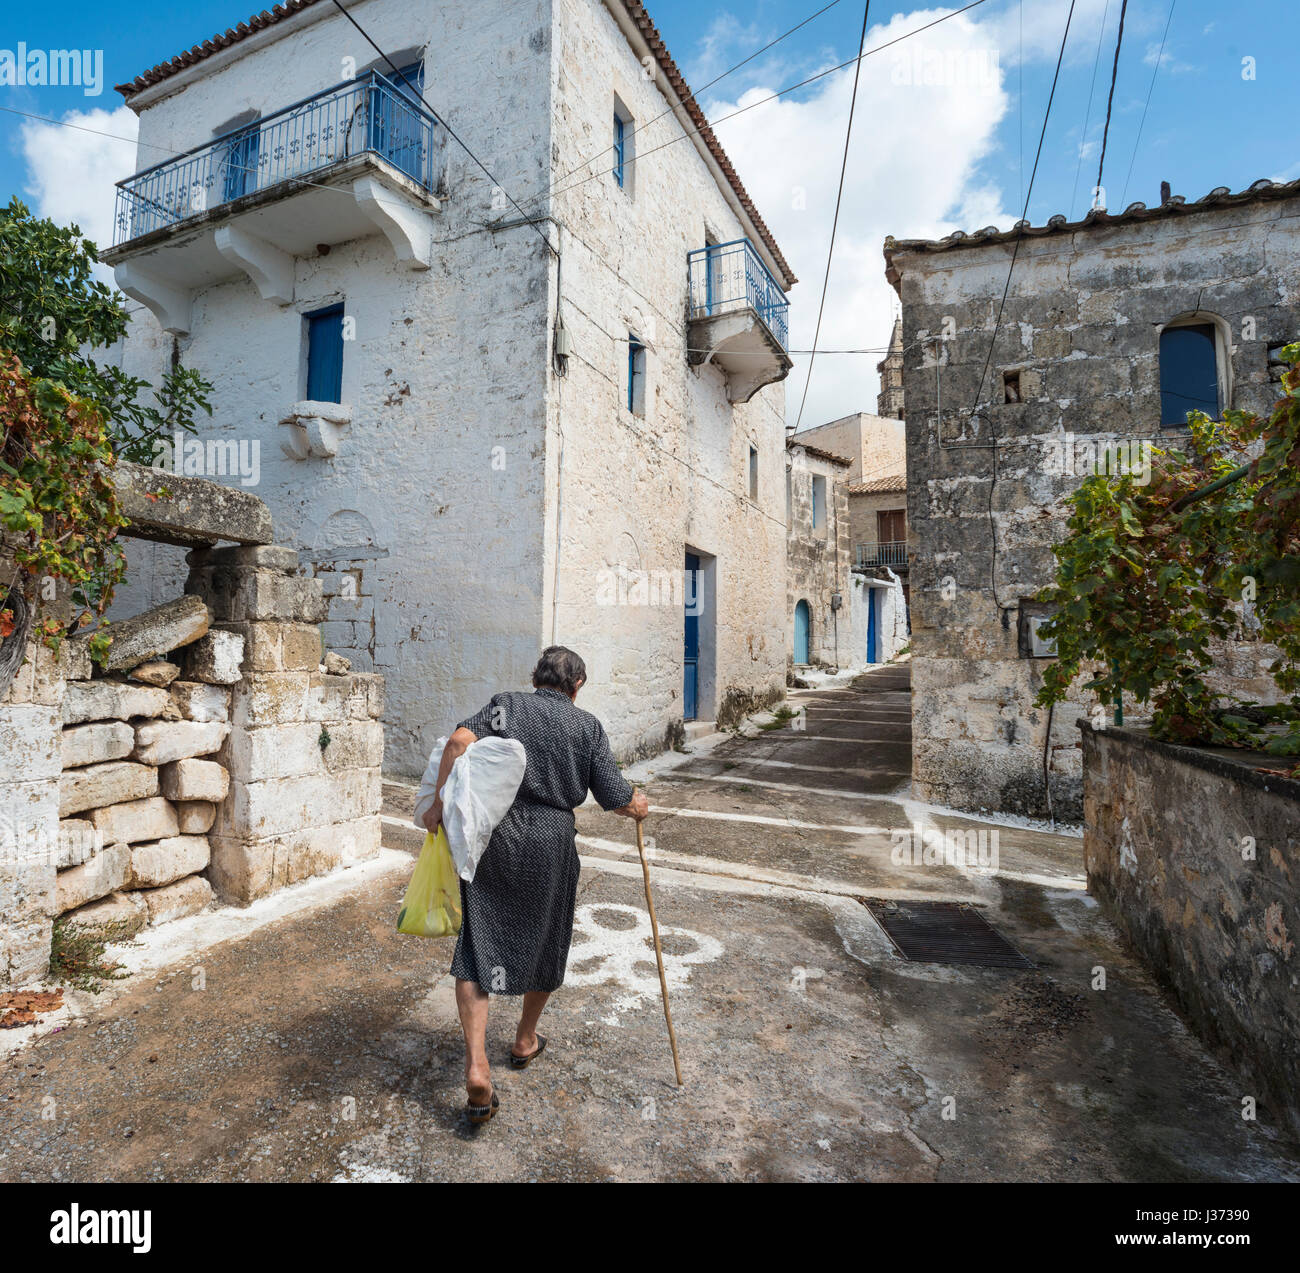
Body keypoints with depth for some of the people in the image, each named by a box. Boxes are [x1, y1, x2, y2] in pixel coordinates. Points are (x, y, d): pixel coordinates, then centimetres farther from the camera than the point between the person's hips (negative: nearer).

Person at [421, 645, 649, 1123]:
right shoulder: (587, 726, 2)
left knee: (476, 950, 10)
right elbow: (615, 799, -4)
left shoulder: (505, 705, 4)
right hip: (551, 845, 0)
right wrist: (639, 806, 17)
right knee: (544, 945, 21)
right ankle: (525, 1042, 41)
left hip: (492, 838, 0)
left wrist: (440, 802, -10)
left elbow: (459, 740, -15)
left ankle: (476, 1068, 1)